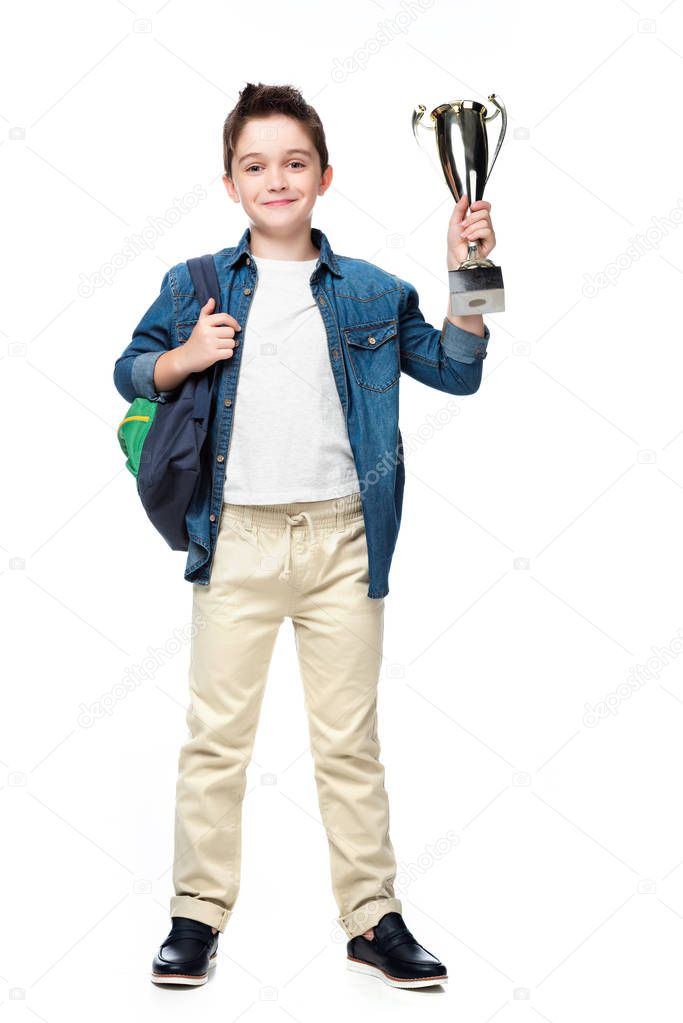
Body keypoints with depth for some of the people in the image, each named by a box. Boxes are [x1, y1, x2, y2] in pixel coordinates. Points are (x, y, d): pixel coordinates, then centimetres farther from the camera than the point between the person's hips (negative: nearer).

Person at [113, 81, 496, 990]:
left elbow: (454, 371, 6)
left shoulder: (371, 293, 6)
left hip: (342, 539, 0)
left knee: (351, 740, 7)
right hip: (237, 538, 0)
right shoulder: (196, 286, 6)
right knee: (216, 734, 5)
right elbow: (130, 371, 13)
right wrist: (185, 358, -7)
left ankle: (373, 919, 17)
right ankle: (198, 913, 17)